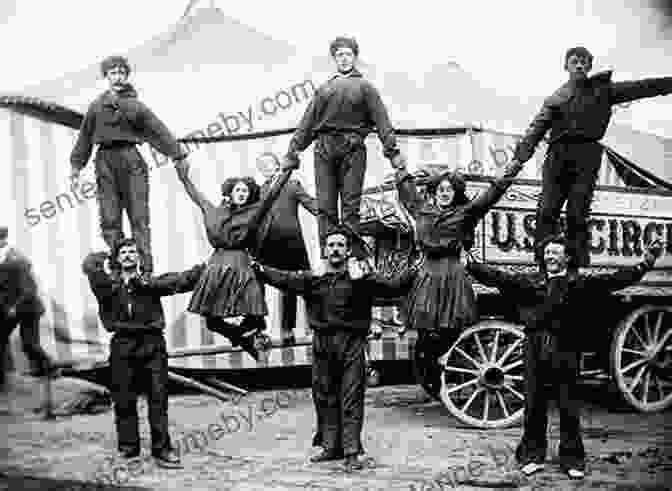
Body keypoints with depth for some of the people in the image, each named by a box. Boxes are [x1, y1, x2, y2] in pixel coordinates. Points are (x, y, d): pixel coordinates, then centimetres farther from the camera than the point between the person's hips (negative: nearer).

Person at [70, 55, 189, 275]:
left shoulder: (135, 106, 6)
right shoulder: (96, 107, 11)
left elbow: (159, 131, 3)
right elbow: (85, 137, 19)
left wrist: (178, 156, -2)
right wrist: (76, 165, 19)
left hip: (131, 159, -2)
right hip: (105, 160, 2)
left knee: (139, 219, -6)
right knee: (109, 221, -1)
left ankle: (147, 270, -9)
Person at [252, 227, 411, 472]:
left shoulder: (362, 279, 1)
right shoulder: (313, 279, 9)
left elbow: (391, 286, -5)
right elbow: (282, 278, 6)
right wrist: (258, 268, -4)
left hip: (351, 344, -4)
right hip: (322, 344, 4)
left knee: (351, 400, -3)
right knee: (324, 398, 11)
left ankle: (352, 452, -1)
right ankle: (331, 447, 22)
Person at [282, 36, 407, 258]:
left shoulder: (364, 87, 13)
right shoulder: (324, 88, 22)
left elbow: (382, 121, 3)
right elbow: (307, 123, 19)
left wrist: (392, 151, -8)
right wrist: (292, 152, 12)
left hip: (352, 148, -3)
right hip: (324, 149, 3)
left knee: (351, 205, -7)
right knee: (325, 206, -2)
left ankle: (355, 258, -10)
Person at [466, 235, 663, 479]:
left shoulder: (578, 284, 4)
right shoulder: (529, 281, 8)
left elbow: (614, 280, -3)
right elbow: (497, 277, 4)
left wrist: (645, 264, -11)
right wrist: (468, 264, -2)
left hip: (566, 352, -1)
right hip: (536, 351, 1)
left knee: (569, 408, 4)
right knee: (534, 406, 8)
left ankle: (572, 459, 15)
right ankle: (532, 455, 20)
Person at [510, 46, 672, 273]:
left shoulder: (602, 89, 16)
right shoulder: (556, 98, 16)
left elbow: (640, 88, 12)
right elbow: (537, 128, 5)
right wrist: (519, 158, -8)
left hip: (587, 156, -1)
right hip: (558, 154, 1)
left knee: (577, 215, -6)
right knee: (547, 211, -8)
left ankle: (574, 268, -5)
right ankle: (544, 266, -8)